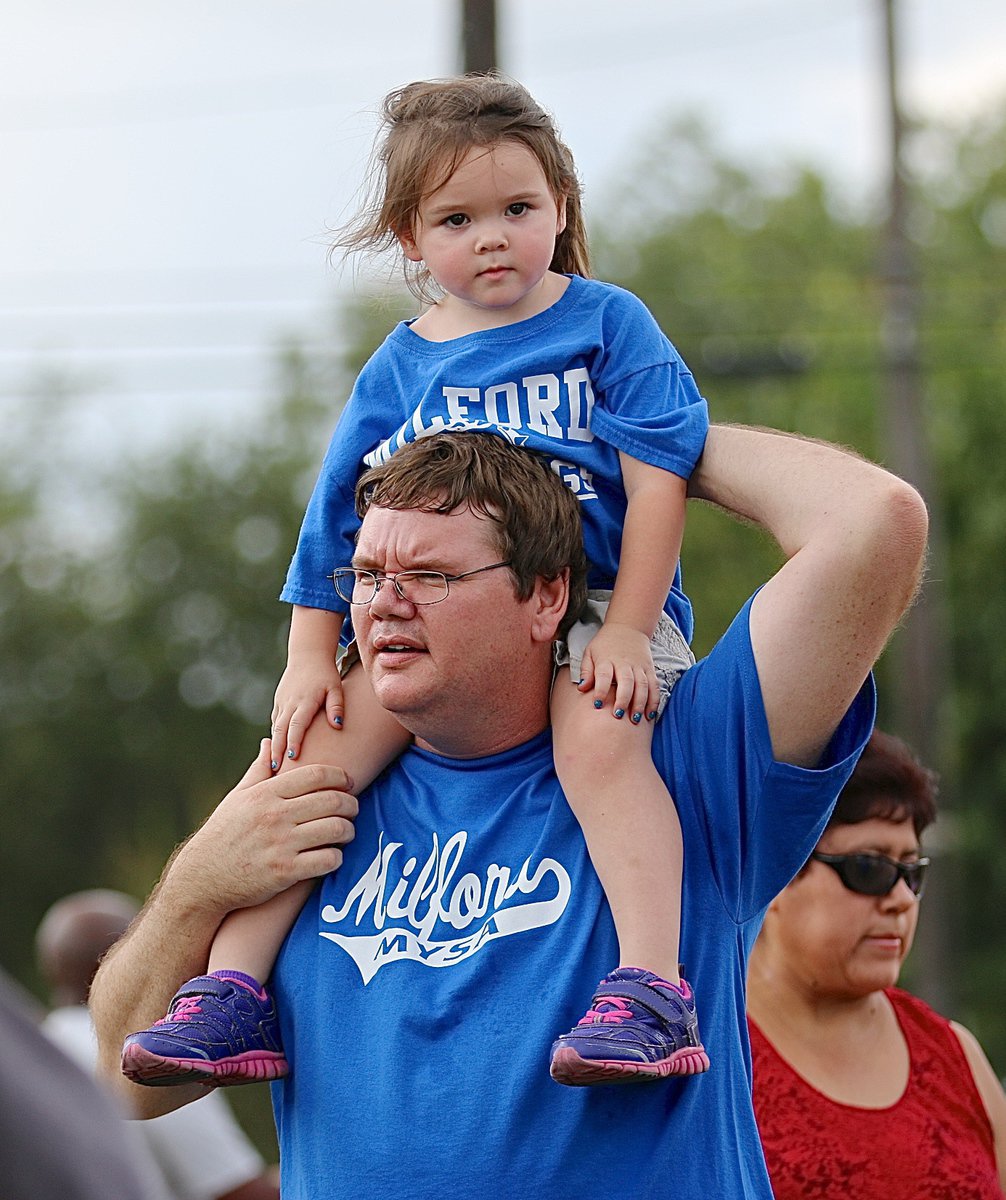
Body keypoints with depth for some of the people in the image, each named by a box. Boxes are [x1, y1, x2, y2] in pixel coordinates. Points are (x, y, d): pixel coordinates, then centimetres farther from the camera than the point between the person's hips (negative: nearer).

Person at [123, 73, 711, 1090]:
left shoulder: (605, 322, 1)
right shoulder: (400, 370, 11)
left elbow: (658, 477, -5)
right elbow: (340, 521, 15)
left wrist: (627, 628, -13)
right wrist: (310, 657, 6)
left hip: (601, 606, -4)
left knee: (597, 737, -36)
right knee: (311, 747, -14)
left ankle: (652, 986, -41)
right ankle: (230, 992, -13)